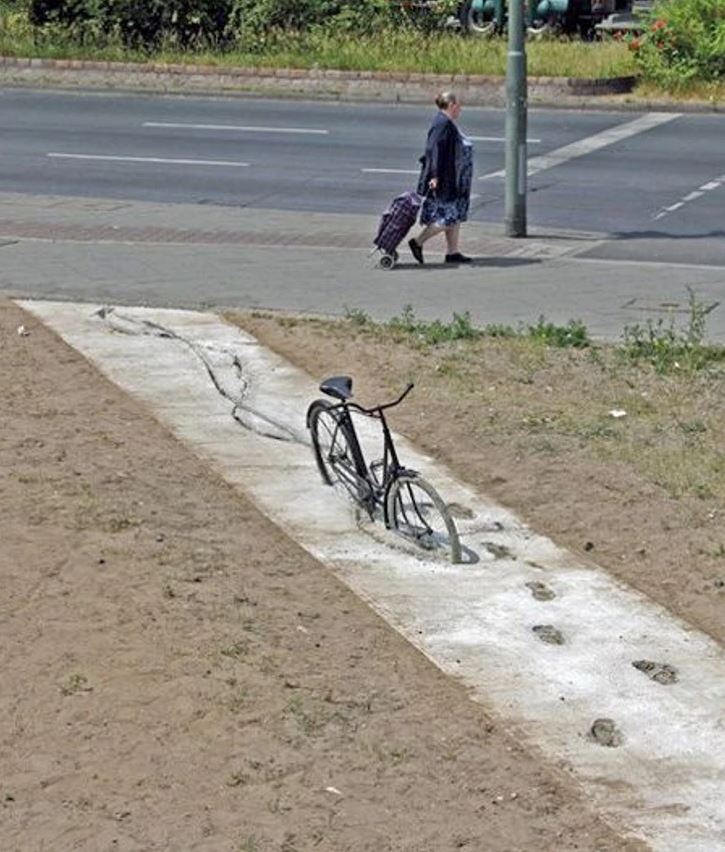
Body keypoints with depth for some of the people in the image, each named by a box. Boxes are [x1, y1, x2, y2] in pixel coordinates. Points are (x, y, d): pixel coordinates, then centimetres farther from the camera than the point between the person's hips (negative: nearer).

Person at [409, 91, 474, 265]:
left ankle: (452, 252, 14)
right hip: (444, 181, -11)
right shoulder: (443, 124, -18)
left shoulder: (448, 124, 13)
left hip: (454, 182, 11)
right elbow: (435, 150, -25)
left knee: (455, 216, 11)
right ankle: (418, 242, -1)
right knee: (447, 217, -8)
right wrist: (435, 176, -29)